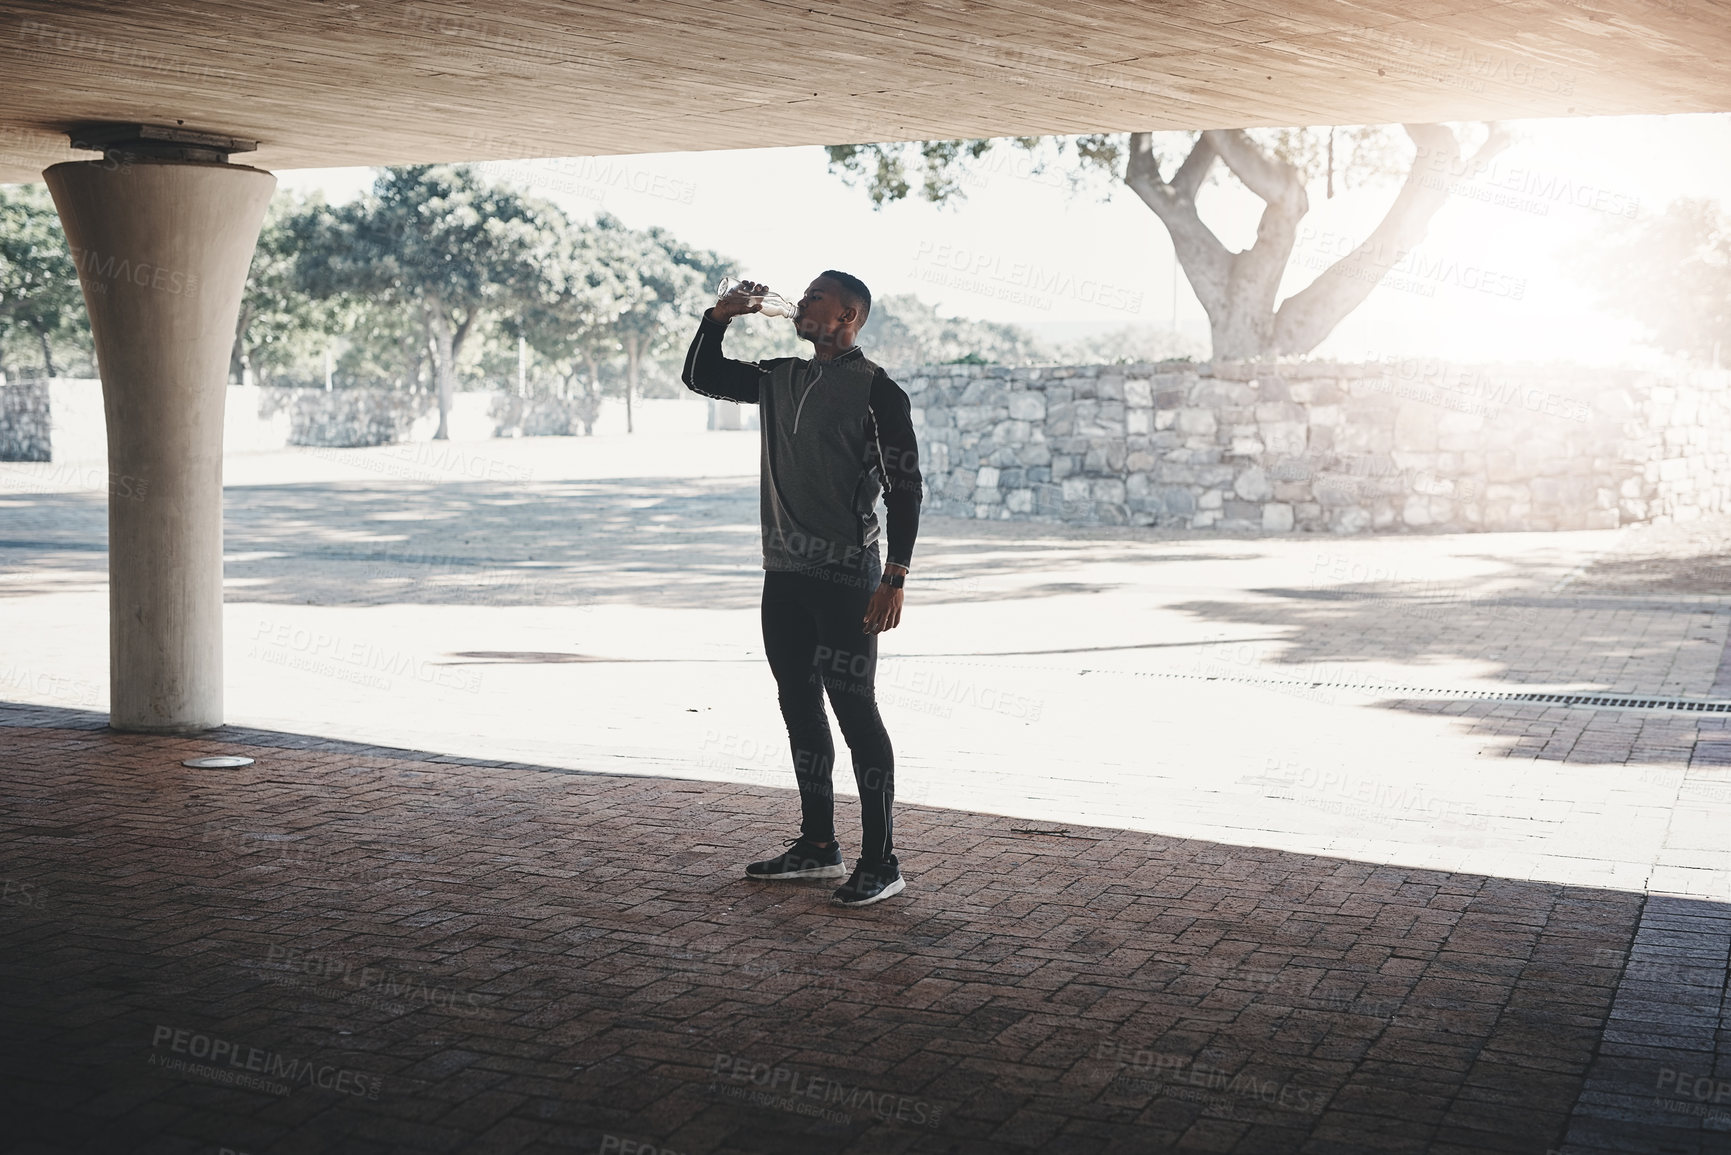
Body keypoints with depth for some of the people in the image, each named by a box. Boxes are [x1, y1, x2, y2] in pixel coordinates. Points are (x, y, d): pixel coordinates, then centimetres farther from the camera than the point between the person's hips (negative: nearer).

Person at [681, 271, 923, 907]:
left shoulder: (876, 390, -8)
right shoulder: (780, 378, 13)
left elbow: (905, 488, -10)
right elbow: (700, 376, 24)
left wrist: (894, 577, -17)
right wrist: (720, 316, 8)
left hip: (846, 579, -7)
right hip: (784, 574, 8)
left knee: (855, 711, -7)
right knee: (799, 708, 12)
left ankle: (881, 859, -1)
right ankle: (817, 845, 23)